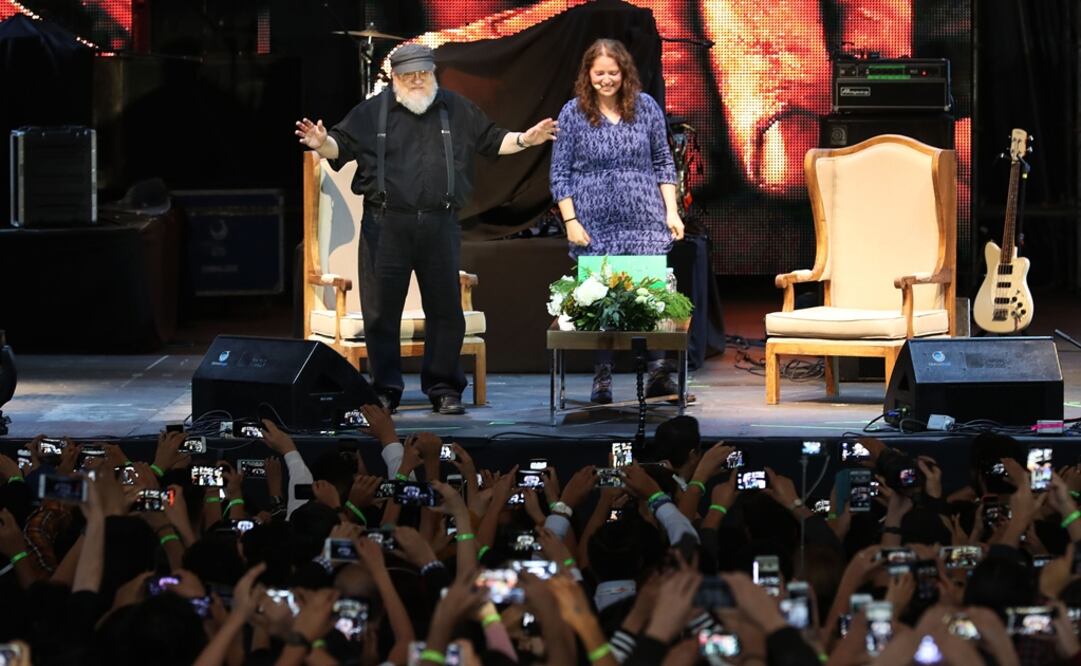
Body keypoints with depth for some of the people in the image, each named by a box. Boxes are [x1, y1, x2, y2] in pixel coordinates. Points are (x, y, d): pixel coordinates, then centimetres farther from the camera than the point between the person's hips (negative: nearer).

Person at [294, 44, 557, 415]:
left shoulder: (457, 111, 13)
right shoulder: (371, 112, 8)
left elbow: (491, 141, 20)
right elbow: (343, 145, 3)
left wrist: (524, 140, 5)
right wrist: (322, 144, -18)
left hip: (439, 226, 1)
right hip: (386, 227, -1)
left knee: (445, 310, 3)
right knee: (381, 311, 0)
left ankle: (444, 389, 13)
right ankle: (385, 391, 9)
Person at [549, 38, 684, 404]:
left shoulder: (645, 107, 5)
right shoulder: (573, 113, 1)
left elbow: (663, 162, 11)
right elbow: (560, 173, 2)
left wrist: (671, 210, 4)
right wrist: (570, 221, -5)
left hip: (644, 222, 1)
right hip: (595, 224, -1)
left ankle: (657, 374, 1)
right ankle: (602, 380, 6)